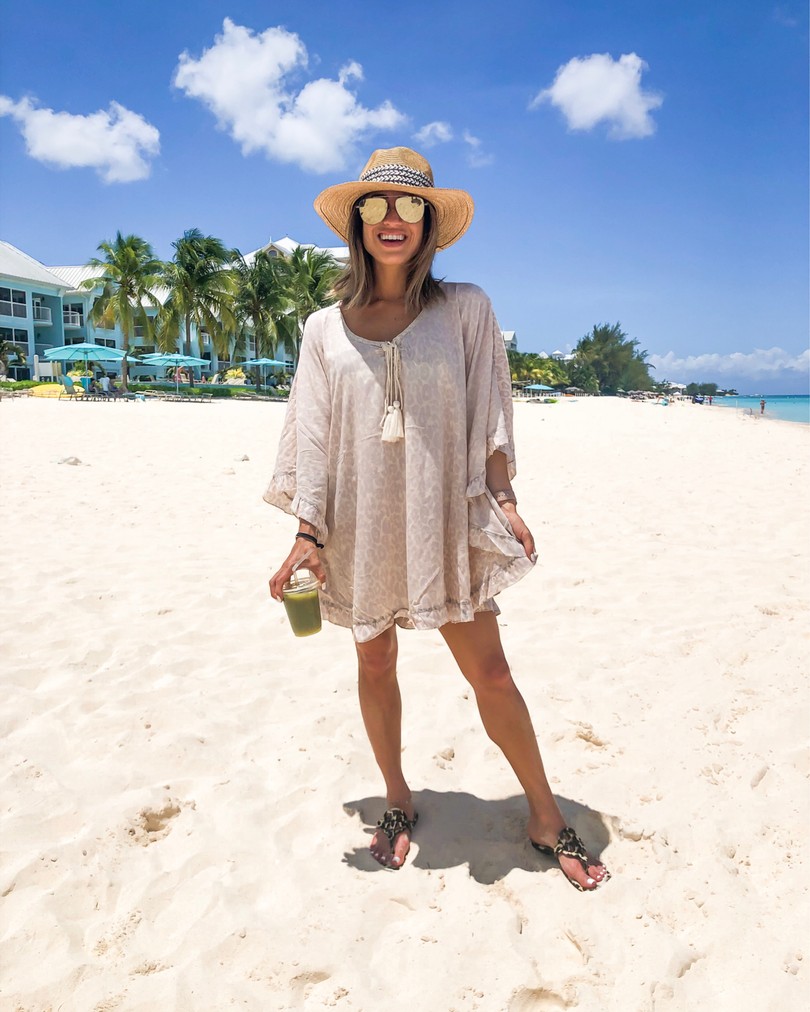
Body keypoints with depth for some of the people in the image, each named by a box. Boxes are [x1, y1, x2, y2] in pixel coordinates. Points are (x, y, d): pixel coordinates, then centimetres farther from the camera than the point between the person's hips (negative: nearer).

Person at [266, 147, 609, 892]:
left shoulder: (465, 310, 1)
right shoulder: (326, 328, 4)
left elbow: (488, 418, 1)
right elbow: (313, 436, 3)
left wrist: (503, 499, -9)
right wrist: (307, 534, -3)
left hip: (442, 517, -2)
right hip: (360, 521, 2)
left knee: (488, 670, 2)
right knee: (376, 663, 13)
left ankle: (546, 817, 21)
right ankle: (398, 801, 34)